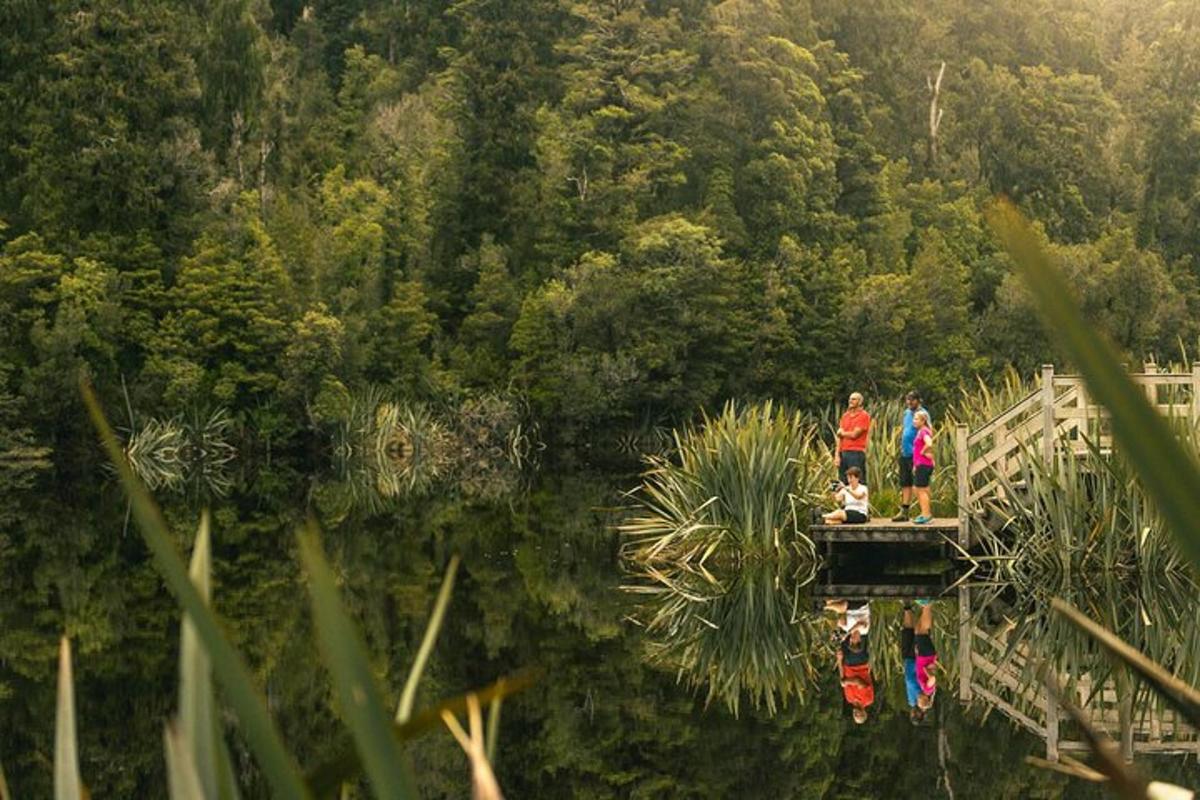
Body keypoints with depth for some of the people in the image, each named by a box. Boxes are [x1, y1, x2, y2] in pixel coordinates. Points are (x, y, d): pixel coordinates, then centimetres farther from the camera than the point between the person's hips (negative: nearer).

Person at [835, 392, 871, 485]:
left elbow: (854, 434, -11)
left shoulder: (864, 416, -3)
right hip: (843, 453, 6)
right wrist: (837, 455, 3)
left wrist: (842, 433, 8)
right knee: (843, 483, 5)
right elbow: (839, 437, 12)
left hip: (856, 453, -6)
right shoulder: (845, 416, 16)